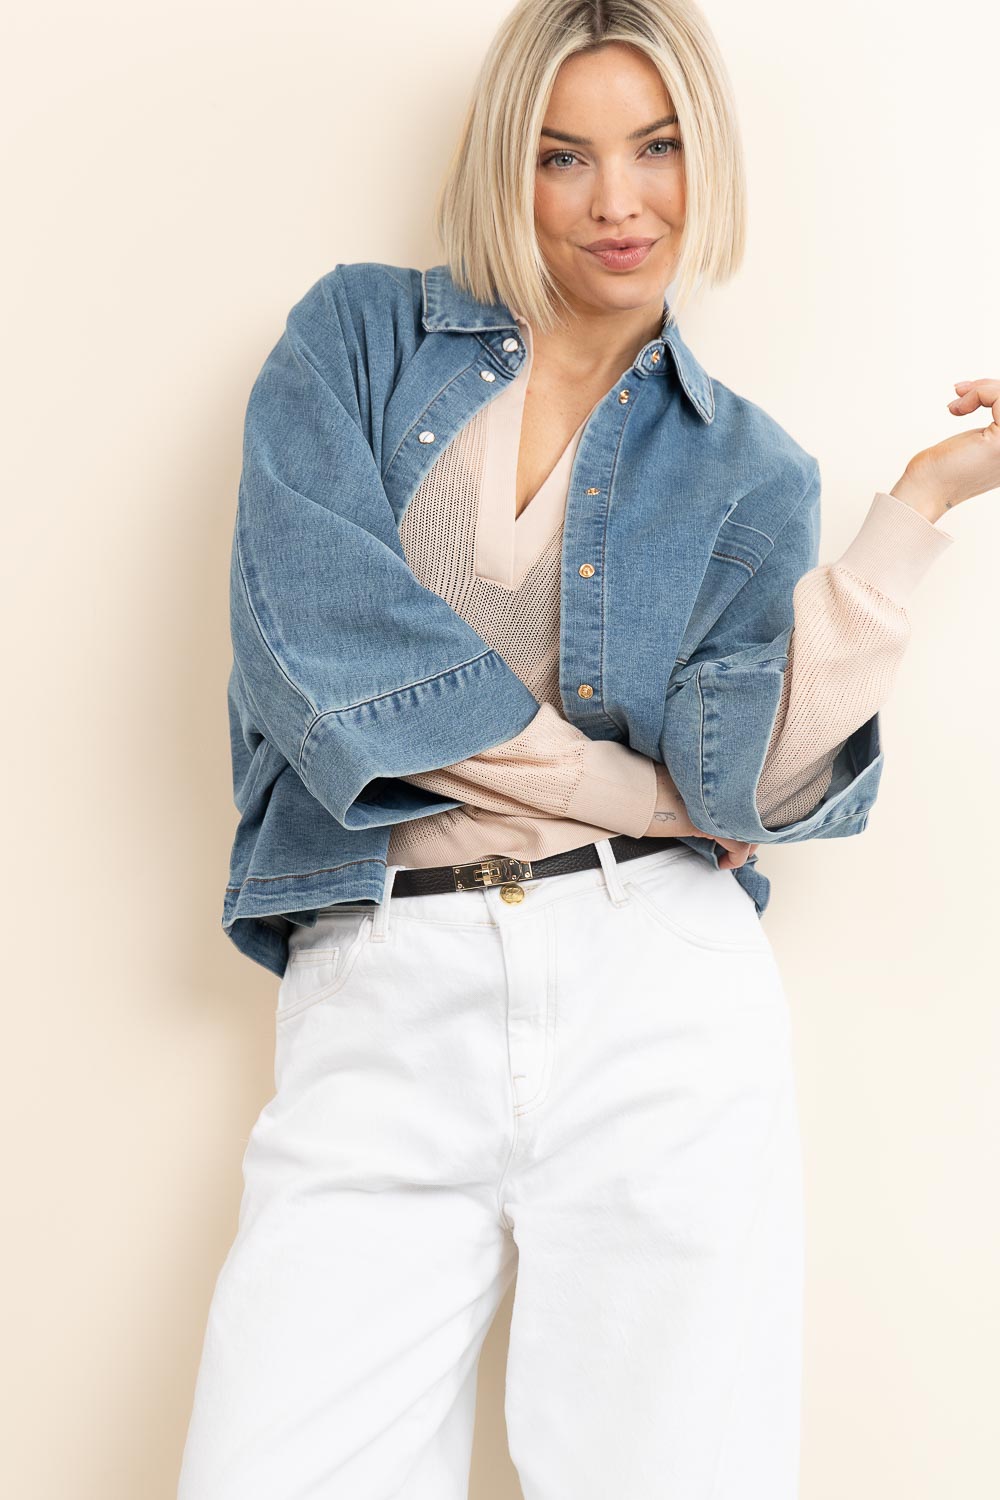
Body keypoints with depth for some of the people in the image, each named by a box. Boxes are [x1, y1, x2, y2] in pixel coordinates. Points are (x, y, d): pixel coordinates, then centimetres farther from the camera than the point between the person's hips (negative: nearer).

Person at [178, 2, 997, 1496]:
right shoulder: (359, 335, 10)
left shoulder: (747, 470, 13)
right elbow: (313, 639, -6)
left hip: (660, 987, 1)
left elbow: (750, 773, -3)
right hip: (380, 996, -1)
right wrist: (628, 791, -2)